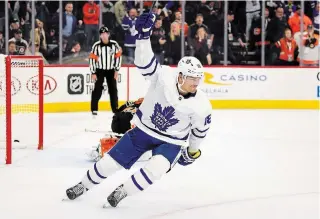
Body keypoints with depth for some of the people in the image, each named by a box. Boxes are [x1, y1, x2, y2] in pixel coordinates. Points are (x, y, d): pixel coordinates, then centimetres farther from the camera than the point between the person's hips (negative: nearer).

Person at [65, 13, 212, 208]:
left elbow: (200, 129, -3)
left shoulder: (201, 106, -20)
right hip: (144, 129, 1)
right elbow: (145, 61, -35)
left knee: (156, 169, -28)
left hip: (171, 141, -1)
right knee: (112, 161, 5)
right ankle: (84, 185, 32)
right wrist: (144, 35, -49)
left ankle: (122, 191, -3)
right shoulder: (164, 76, -23)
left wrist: (193, 152, 10)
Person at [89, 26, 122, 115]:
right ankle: (94, 109, 0)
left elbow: (118, 57, 0)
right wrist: (93, 73, -9)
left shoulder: (114, 44, -8)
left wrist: (116, 70, -2)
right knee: (98, 89, -7)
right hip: (99, 70, -2)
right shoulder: (96, 46, -12)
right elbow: (92, 59, -9)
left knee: (113, 90, 4)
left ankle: (115, 108, 14)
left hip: (111, 70, 2)